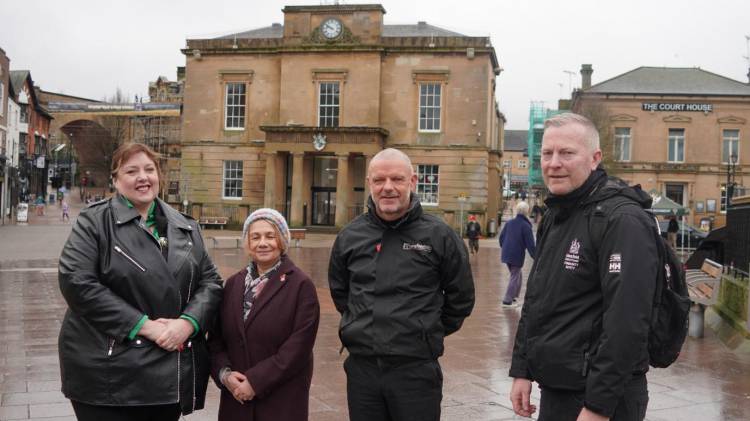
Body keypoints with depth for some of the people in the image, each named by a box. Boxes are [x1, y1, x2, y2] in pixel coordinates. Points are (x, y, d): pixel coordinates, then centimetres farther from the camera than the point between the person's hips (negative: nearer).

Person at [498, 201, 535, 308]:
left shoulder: (509, 223, 5)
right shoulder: (526, 226, -12)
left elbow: (501, 237, 12)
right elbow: (530, 243, -13)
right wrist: (534, 256, -5)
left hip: (506, 254, 6)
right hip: (517, 255, -6)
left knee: (516, 275, 22)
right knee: (515, 277, 3)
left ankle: (514, 296, 25)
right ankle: (507, 301, 1)